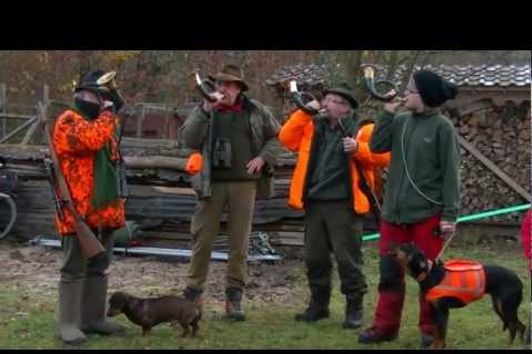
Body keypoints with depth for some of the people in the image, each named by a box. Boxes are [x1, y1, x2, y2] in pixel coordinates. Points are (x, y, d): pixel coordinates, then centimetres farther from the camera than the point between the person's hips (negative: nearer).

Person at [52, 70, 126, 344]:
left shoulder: (101, 121, 20)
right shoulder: (68, 121, -8)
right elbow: (92, 139, -28)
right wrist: (109, 113, -15)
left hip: (103, 209, 9)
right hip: (78, 211, -9)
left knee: (98, 268, 14)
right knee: (75, 269, -5)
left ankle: (93, 319, 22)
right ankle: (68, 324, -1)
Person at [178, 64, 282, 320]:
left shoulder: (256, 111, 6)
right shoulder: (204, 111, 4)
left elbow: (276, 136, 16)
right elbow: (187, 140, -7)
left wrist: (263, 157, -1)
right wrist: (205, 110, -16)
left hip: (244, 184, 1)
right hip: (212, 183, -1)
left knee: (239, 242, 4)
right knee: (202, 240, 1)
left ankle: (234, 296, 11)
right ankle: (192, 294, 10)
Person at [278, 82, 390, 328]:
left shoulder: (361, 130, -1)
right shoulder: (313, 127, 14)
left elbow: (382, 156, -8)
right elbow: (287, 139, 7)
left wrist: (358, 149, -23)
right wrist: (304, 113, 2)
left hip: (344, 205, -5)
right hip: (314, 203, 5)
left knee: (347, 258, -3)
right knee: (314, 258, 11)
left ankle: (354, 308, 7)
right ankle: (318, 304, 23)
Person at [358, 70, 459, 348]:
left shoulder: (442, 127, -8)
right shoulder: (400, 121, 6)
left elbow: (450, 174, -9)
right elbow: (376, 146, -2)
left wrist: (449, 216, -13)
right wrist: (387, 112, -6)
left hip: (428, 213, -5)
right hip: (394, 211, 5)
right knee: (389, 271, 8)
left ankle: (431, 330, 16)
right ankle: (385, 326, 17)